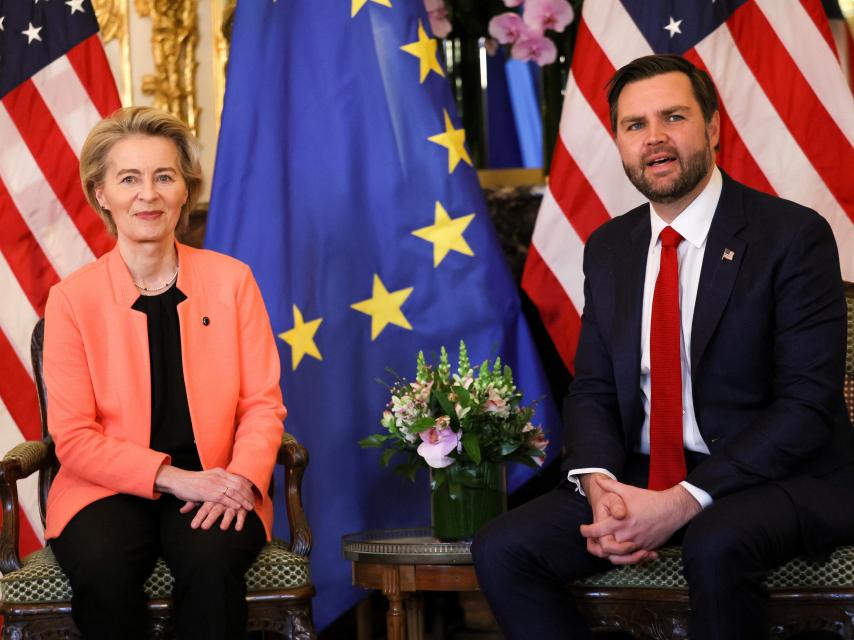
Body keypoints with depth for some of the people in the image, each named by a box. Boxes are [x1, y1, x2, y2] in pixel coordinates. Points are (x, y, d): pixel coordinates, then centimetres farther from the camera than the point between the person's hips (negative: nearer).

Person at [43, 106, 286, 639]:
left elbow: (263, 404, 5)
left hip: (212, 489, 1)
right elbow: (73, 437, -3)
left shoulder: (231, 280, 6)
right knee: (104, 569, -34)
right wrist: (172, 476, -17)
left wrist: (242, 477, -16)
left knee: (212, 556, -33)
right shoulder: (72, 299, 1)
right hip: (109, 489, -1)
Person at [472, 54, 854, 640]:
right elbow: (592, 389, 10)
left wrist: (683, 502, -24)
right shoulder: (609, 248, 10)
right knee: (501, 551, -14)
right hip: (642, 477, 5)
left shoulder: (794, 235, -9)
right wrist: (599, 485, -14)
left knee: (716, 546, -38)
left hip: (780, 476, -5)